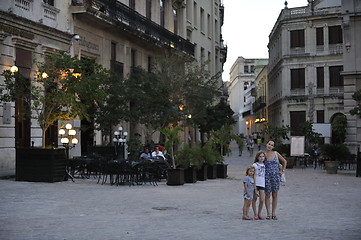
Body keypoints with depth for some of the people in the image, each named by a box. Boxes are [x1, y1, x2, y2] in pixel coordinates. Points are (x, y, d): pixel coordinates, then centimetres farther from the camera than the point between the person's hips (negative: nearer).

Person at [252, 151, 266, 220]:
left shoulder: (264, 165, 12)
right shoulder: (255, 165, -3)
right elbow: (254, 176, -7)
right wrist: (254, 186, -11)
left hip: (262, 184, 4)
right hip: (256, 184, -4)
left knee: (262, 200, -2)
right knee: (254, 200, 3)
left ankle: (259, 214, 12)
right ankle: (255, 215, 11)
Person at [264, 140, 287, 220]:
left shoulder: (276, 154, 3)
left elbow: (284, 161, 15)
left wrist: (282, 170, 9)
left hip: (276, 176, 2)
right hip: (266, 177, -2)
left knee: (275, 195, 6)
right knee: (267, 195, 1)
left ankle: (273, 213, 14)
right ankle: (268, 214, 9)